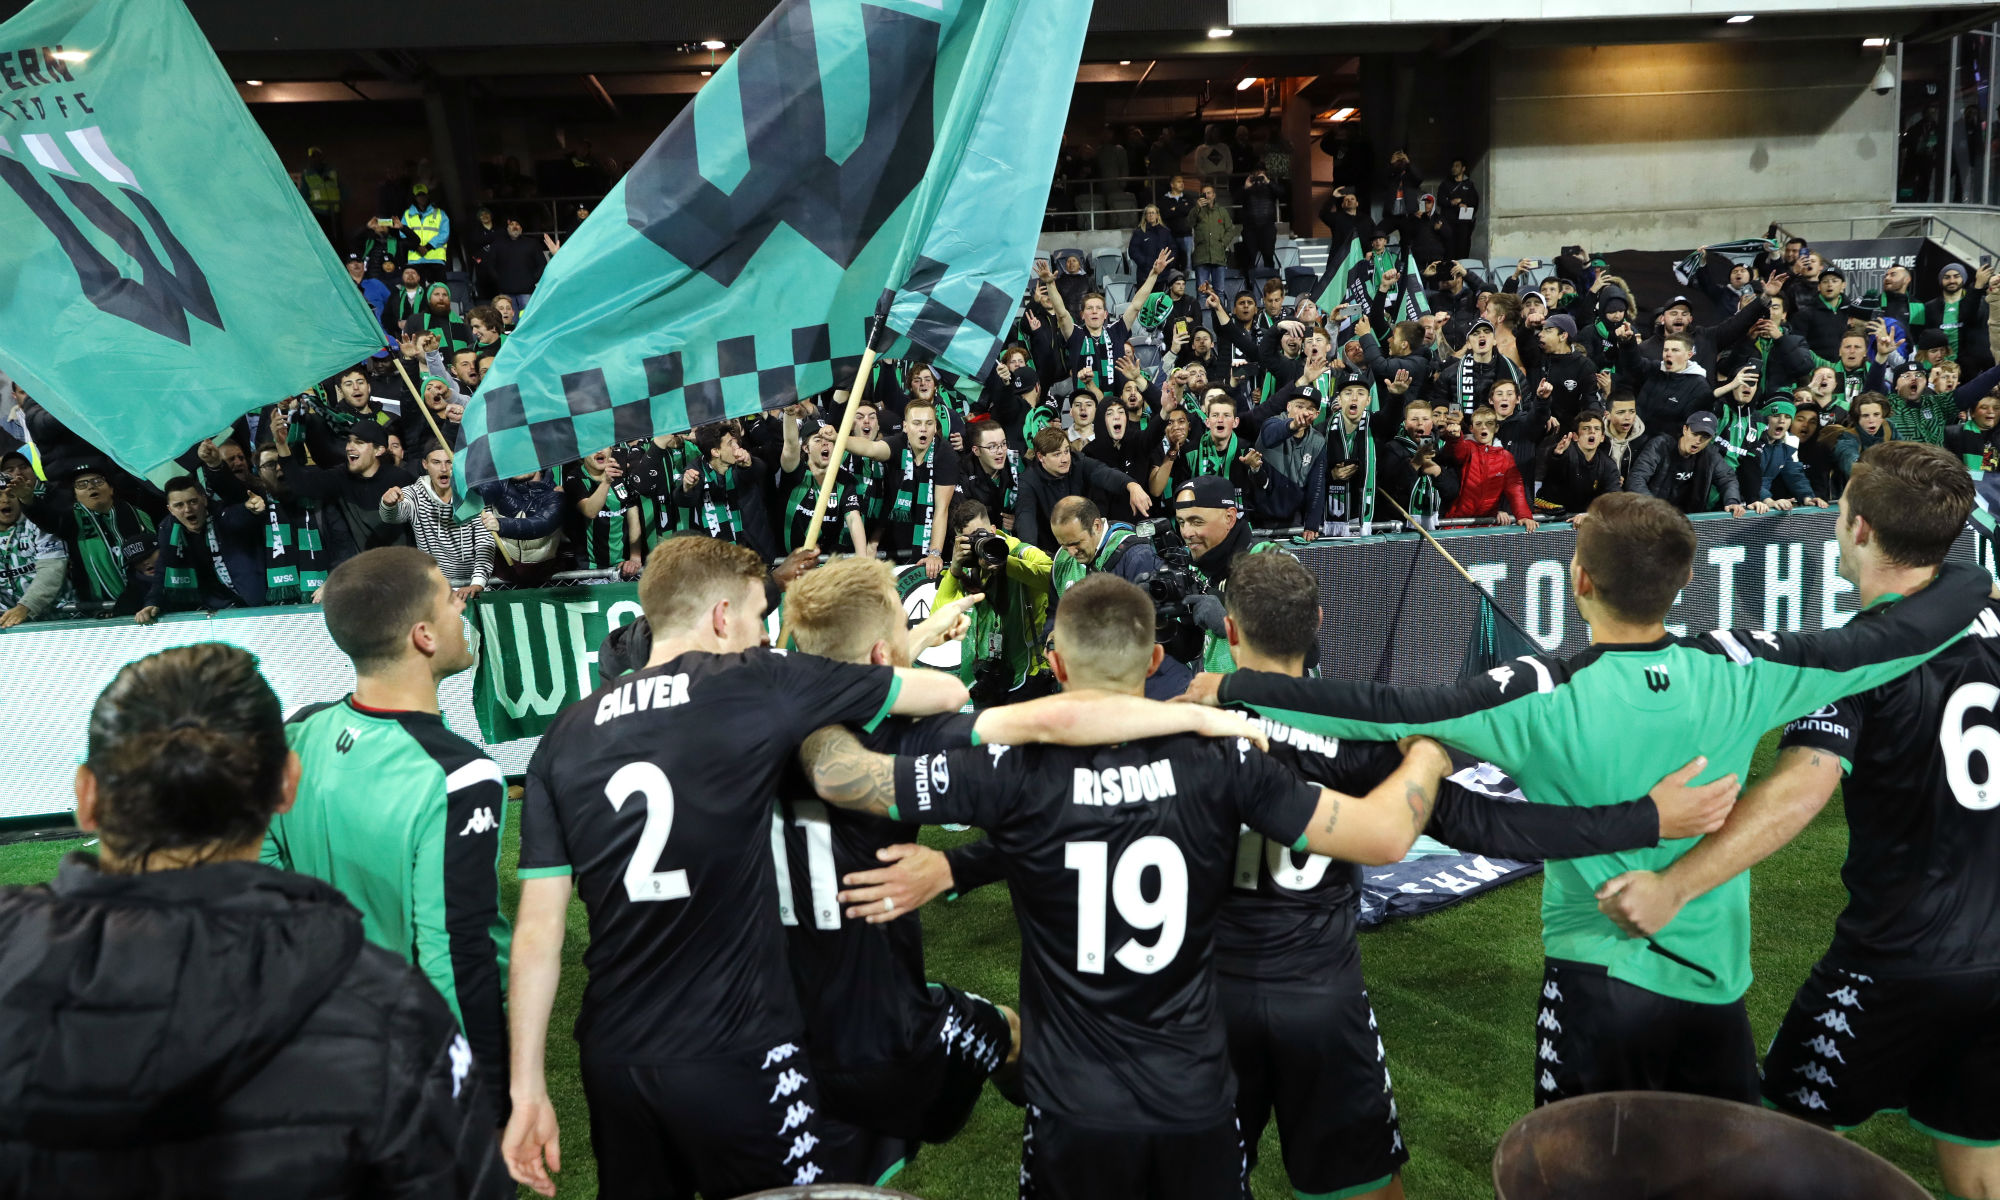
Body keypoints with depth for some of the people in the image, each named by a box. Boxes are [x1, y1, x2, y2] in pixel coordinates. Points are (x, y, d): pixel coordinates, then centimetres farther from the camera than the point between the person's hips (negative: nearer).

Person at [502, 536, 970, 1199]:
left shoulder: (566, 736, 3)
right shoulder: (757, 684, -9)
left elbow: (537, 929, 2)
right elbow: (950, 692, 0)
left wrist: (528, 1089, 7)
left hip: (611, 1057, 6)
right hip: (733, 1056, -5)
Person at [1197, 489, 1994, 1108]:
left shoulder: (1545, 697, -20)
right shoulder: (1738, 670, -10)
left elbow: (1383, 711, -23)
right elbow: (1897, 635, 1)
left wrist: (1233, 689, -18)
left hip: (1599, 986, -3)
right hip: (1715, 985, 4)